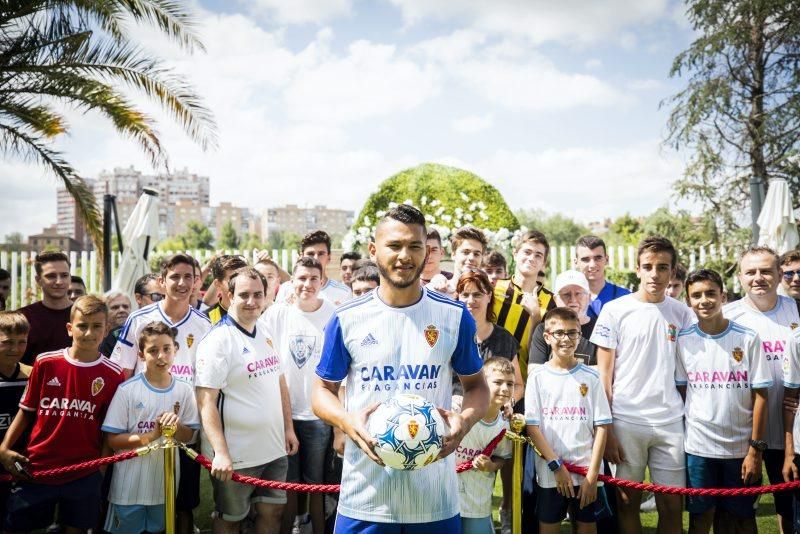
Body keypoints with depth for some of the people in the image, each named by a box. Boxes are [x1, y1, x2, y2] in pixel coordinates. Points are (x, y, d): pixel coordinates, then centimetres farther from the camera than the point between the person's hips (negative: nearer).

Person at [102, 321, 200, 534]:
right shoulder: (127, 390, -11)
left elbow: (188, 436, 5)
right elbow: (113, 440, -10)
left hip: (166, 485, 3)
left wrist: (176, 425, -17)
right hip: (129, 487, -3)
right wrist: (150, 436, -23)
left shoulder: (184, 390, -1)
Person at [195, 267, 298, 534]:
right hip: (235, 456, -6)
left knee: (273, 512, 14)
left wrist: (288, 427, 13)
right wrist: (220, 453, -26)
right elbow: (206, 401, -20)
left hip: (274, 449, 7)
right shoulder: (218, 340, -15)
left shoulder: (266, 334, 8)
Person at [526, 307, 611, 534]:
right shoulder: (538, 376, 0)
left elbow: (601, 426, 0)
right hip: (550, 473, 0)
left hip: (586, 473, 1)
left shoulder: (591, 377, 2)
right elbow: (532, 426, -3)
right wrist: (557, 466, -9)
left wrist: (593, 474, -7)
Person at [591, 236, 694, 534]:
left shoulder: (682, 314, 6)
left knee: (672, 506, 5)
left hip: (671, 422, 2)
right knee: (627, 502, 7)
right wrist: (605, 429, -5)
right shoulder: (615, 310, -1)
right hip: (625, 420, -2)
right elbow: (604, 375, 0)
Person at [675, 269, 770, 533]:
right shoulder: (683, 340, 0)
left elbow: (760, 395, -4)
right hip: (698, 447, 1)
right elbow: (680, 392, 7)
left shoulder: (748, 338, -5)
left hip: (741, 448, -1)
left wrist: (756, 449, -7)